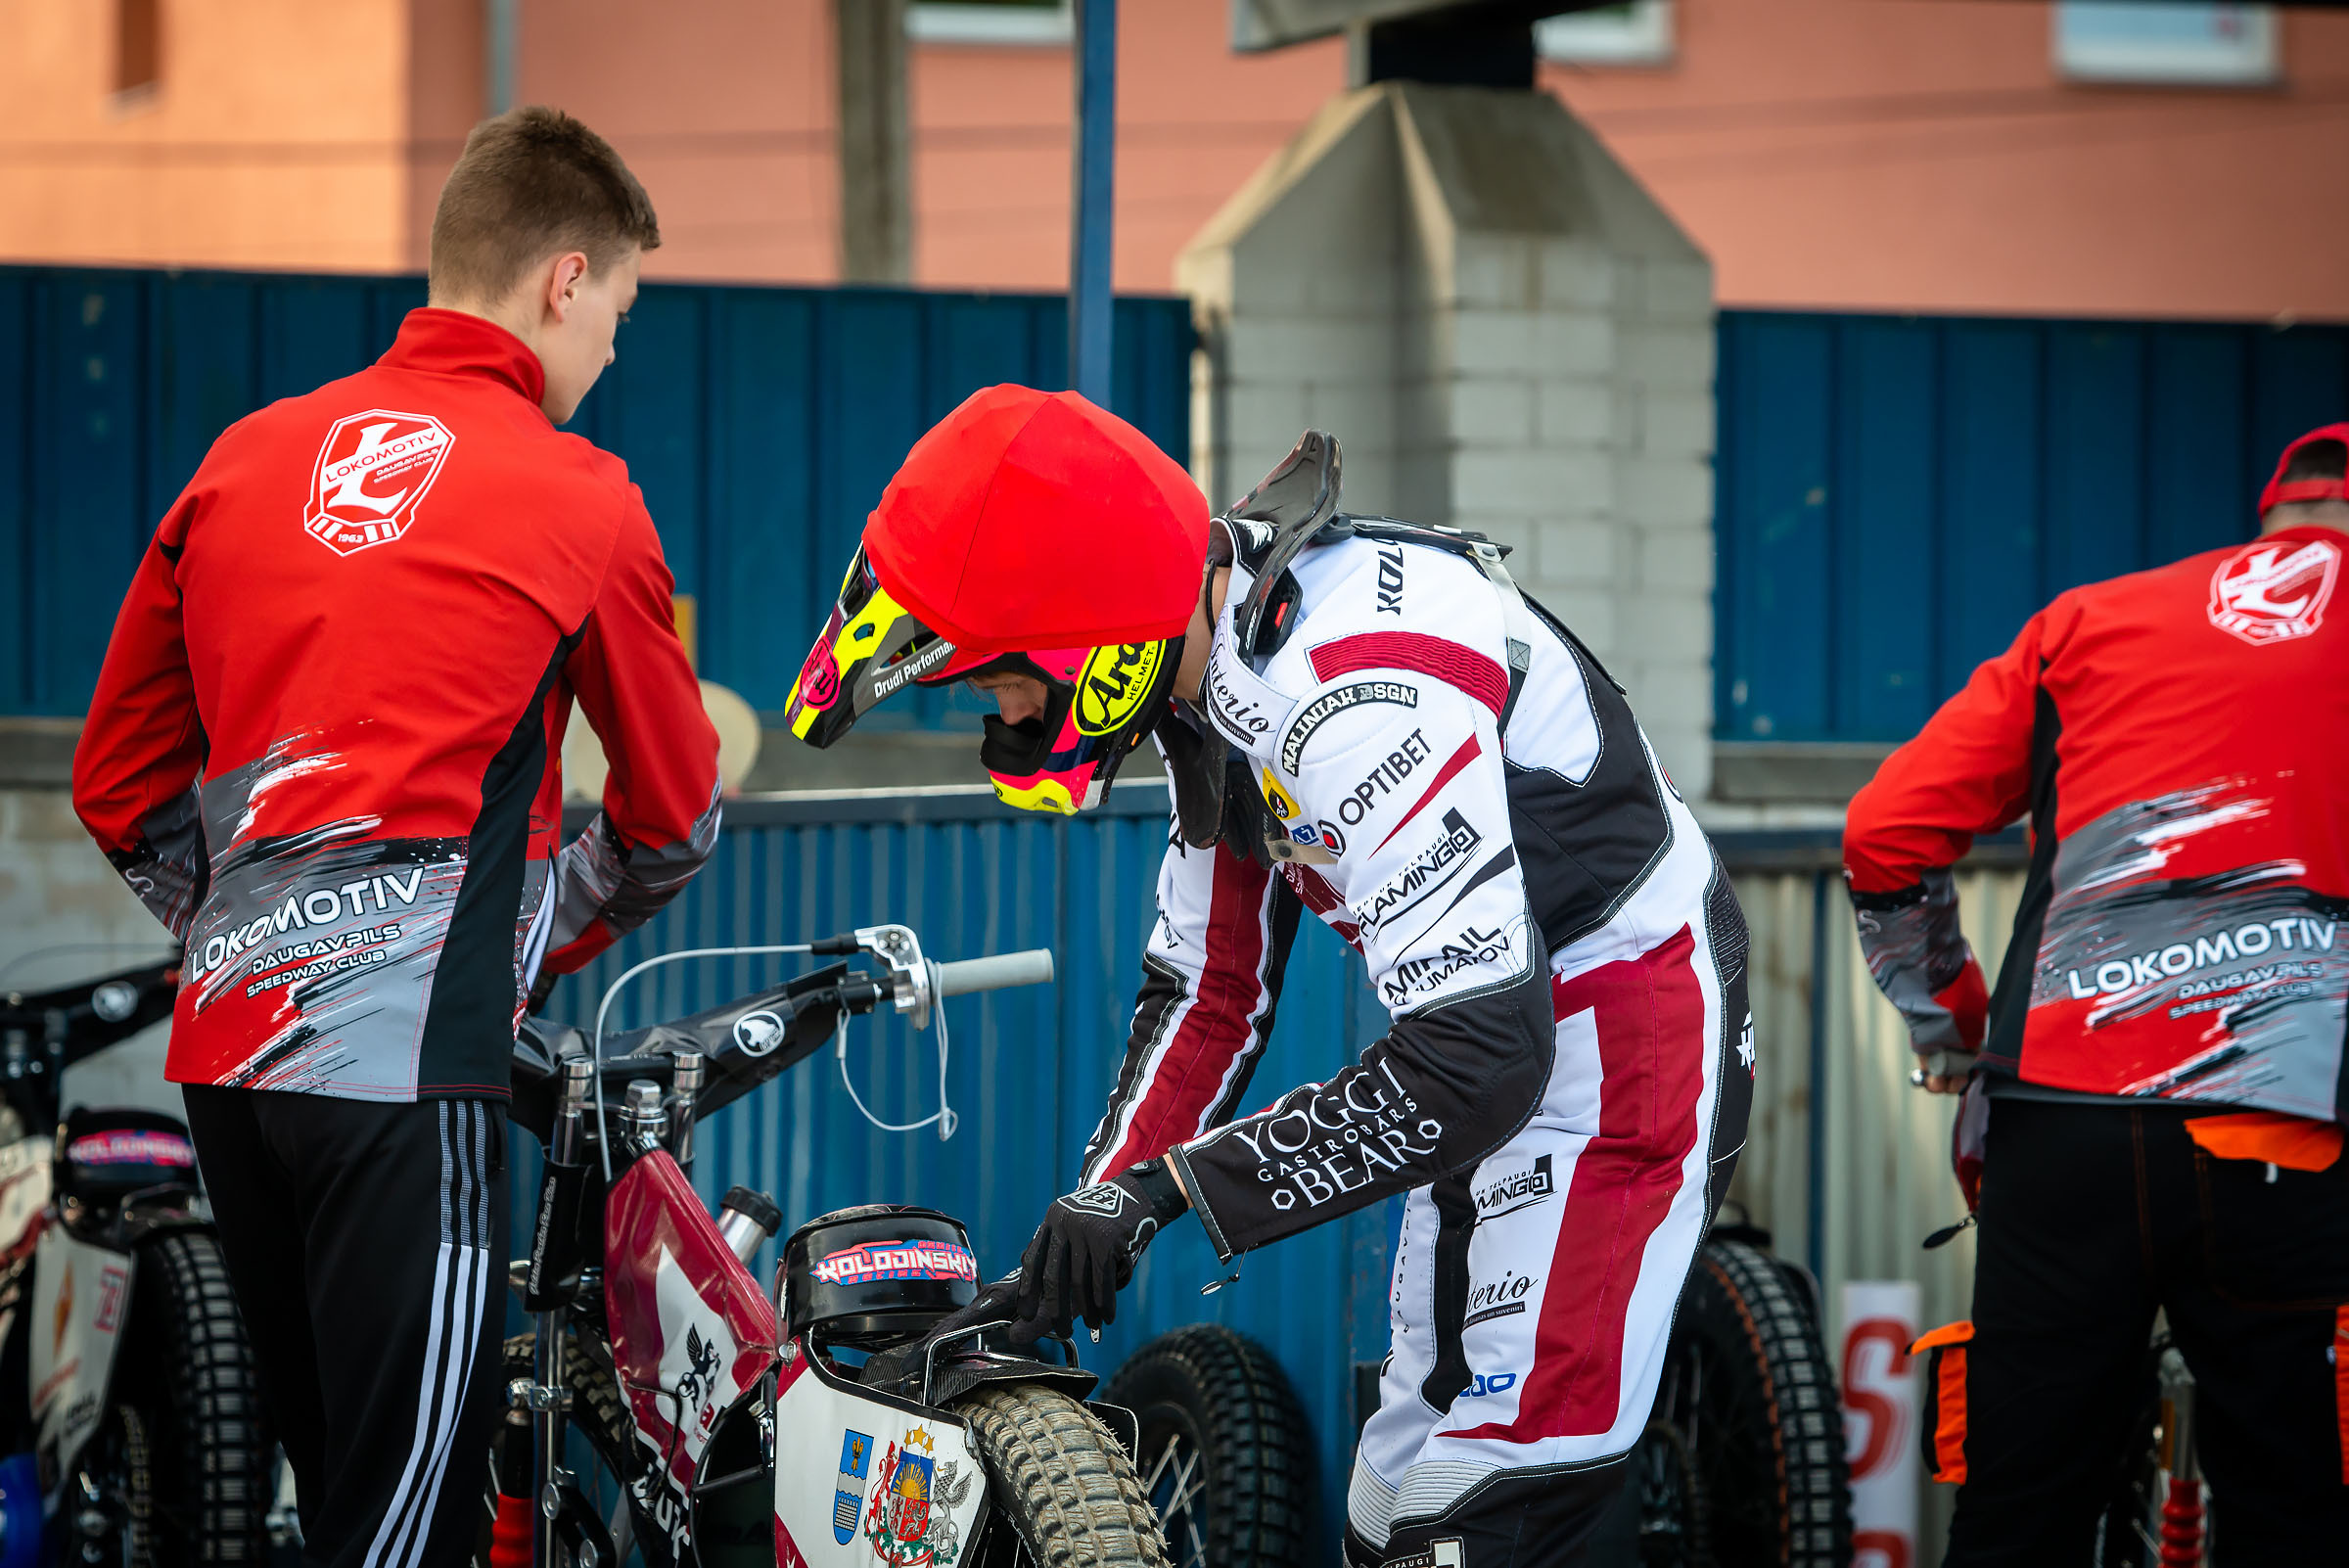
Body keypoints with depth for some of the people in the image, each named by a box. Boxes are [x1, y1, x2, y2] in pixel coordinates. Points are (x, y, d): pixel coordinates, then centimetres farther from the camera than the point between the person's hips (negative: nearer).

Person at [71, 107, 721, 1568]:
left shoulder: (250, 458, 13)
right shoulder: (578, 501, -1)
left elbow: (118, 780, 18)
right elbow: (674, 816, 12)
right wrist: (541, 943, 29)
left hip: (227, 1045, 7)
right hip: (408, 1057, -7)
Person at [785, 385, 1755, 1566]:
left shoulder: (1351, 687, -30)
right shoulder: (1213, 679, 2)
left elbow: (1478, 1057, -33)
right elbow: (1210, 994, 10)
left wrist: (1161, 1187, -27)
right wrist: (1082, 1237, -1)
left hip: (1622, 1044, -10)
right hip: (1502, 1037, 10)